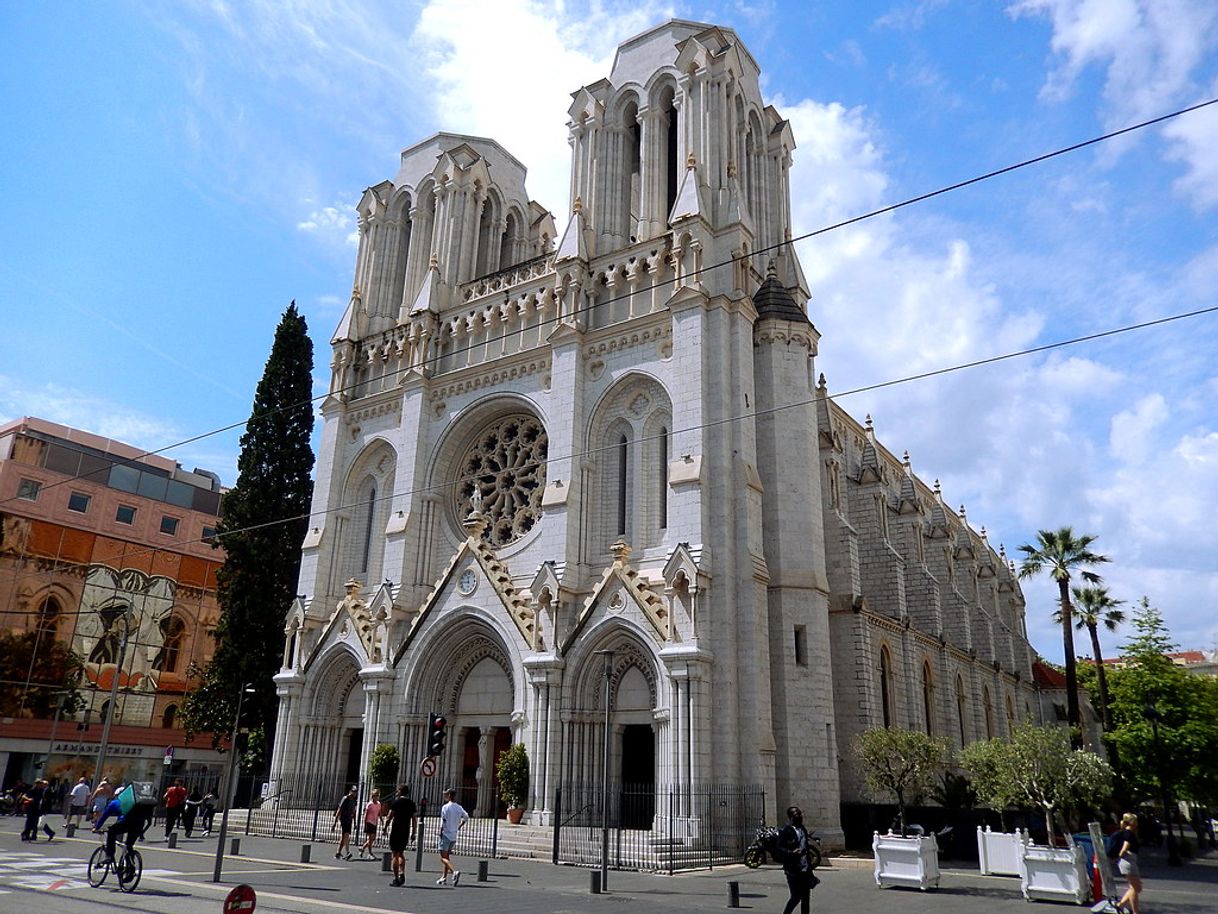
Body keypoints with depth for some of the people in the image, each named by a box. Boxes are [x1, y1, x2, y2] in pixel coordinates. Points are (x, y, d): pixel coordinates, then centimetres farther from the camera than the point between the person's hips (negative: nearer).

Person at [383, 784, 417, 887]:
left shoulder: (396, 802, -5)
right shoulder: (411, 803, 8)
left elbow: (390, 816, -8)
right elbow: (414, 820, 9)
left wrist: (385, 828, 1)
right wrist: (413, 833, 14)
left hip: (396, 831, -4)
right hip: (406, 832, 4)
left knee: (395, 854, 2)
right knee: (401, 853, 19)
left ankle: (396, 879, 1)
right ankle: (402, 873, 3)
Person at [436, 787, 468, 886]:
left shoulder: (445, 807, -11)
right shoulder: (459, 808, 8)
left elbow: (443, 823, -15)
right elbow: (466, 817, 16)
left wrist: (440, 833, -6)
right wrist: (459, 826, 24)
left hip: (446, 835, -7)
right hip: (454, 836, 7)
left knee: (443, 858, -6)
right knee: (447, 857, 17)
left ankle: (455, 871, -26)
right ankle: (444, 878, 17)